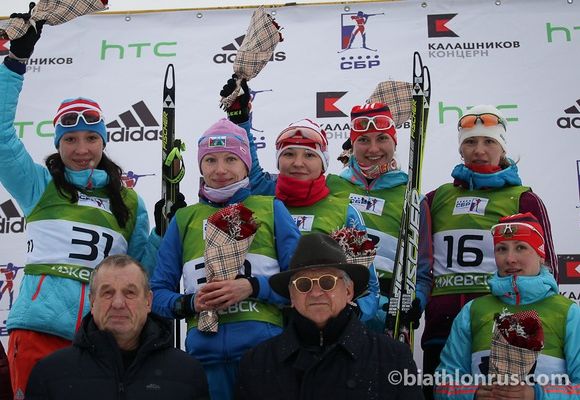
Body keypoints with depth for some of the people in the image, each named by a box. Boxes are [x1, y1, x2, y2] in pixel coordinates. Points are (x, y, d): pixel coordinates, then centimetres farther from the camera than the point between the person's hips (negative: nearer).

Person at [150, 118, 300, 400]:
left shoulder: (271, 209, 8)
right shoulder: (184, 218, 12)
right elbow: (157, 293, 11)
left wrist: (252, 287, -13)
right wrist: (190, 303, -8)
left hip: (265, 348, -1)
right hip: (204, 352, 1)